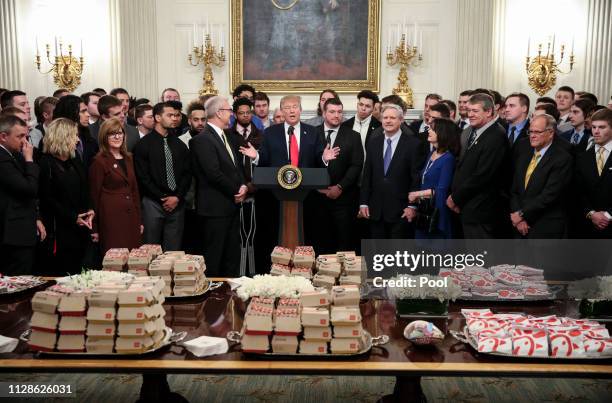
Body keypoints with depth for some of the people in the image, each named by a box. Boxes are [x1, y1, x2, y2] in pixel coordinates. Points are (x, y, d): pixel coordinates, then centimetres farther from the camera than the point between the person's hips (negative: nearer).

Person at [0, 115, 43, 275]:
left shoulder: (15, 156, 13)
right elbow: (31, 189, -22)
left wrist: (36, 218, 16)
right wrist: (29, 159, -13)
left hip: (23, 233, 10)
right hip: (15, 235, -10)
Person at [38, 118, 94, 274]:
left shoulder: (75, 162, 15)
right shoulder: (46, 163, -8)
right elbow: (46, 198, -13)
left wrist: (90, 210, 0)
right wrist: (72, 217, -16)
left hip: (80, 228, 7)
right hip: (59, 230, -7)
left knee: (77, 272, 8)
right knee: (61, 273, -2)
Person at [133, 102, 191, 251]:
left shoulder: (180, 145, 13)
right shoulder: (144, 144, -2)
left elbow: (187, 173, 8)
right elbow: (143, 177, -7)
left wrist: (177, 197, -5)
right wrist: (163, 199, -9)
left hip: (177, 203, 4)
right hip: (153, 203, -4)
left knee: (173, 250, 5)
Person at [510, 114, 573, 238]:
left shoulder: (563, 158, -9)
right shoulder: (524, 157, 14)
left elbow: (550, 194, -16)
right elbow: (515, 191, 10)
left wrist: (522, 214, -12)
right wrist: (516, 215, -7)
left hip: (546, 228, -6)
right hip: (521, 228, 6)